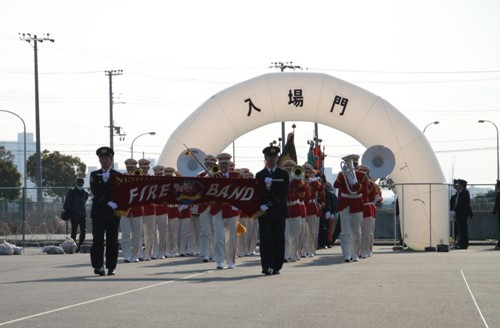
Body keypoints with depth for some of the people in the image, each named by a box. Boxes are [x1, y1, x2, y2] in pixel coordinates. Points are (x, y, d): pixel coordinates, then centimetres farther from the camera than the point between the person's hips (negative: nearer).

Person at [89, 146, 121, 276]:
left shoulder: (117, 175, 9)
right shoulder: (94, 175, 8)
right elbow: (96, 193, -4)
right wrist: (108, 203, -14)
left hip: (113, 213, 1)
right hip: (98, 212, -1)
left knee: (112, 241, 2)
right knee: (98, 240, -8)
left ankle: (111, 267, 6)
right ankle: (98, 266, -10)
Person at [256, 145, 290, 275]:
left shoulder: (284, 174, 6)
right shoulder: (260, 175, 10)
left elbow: (283, 194, -4)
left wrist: (270, 204, -12)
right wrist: (262, 206, -15)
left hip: (279, 212, 0)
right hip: (264, 212, 0)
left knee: (278, 240, 1)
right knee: (265, 240, -7)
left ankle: (276, 267, 7)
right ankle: (266, 267, -9)